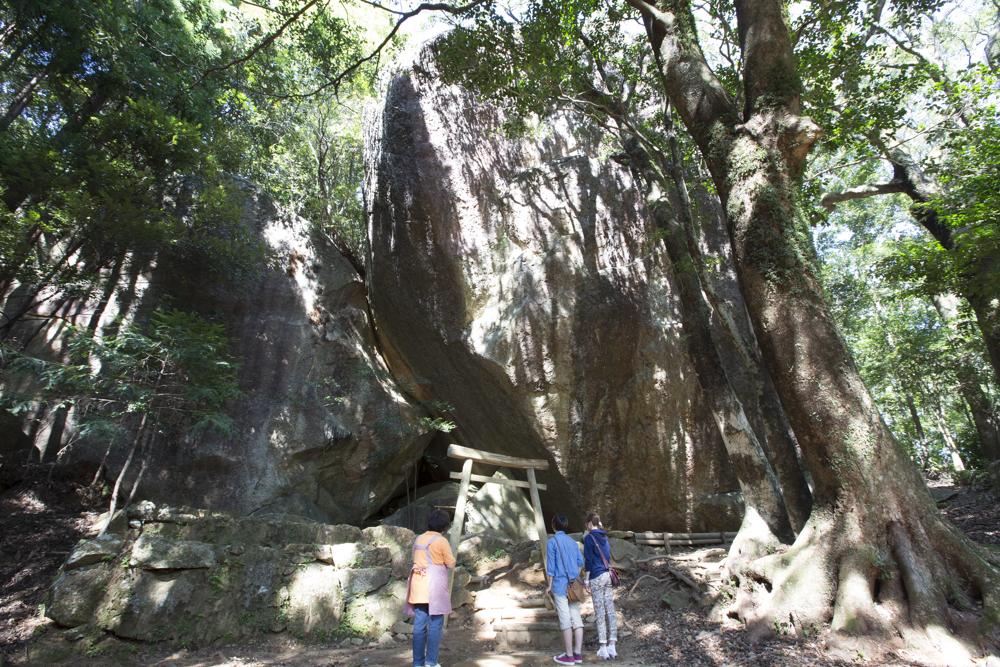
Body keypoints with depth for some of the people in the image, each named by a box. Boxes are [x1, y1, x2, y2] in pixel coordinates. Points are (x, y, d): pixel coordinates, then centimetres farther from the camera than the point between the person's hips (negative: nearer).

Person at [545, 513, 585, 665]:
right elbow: (580, 562, 8)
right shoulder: (573, 542, 9)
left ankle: (569, 655, 4)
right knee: (576, 617, 7)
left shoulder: (552, 542, -7)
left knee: (565, 619, -1)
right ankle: (578, 653, 10)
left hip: (560, 584, -5)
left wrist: (549, 586, -2)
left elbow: (550, 566, -8)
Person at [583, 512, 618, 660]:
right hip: (608, 575, 6)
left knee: (600, 613, -1)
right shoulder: (604, 537, 12)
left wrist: (586, 580, -6)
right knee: (610, 611, 6)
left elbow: (588, 560, -11)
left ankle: (603, 648, 4)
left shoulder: (589, 538, -9)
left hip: (596, 577, -6)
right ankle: (611, 646, 10)